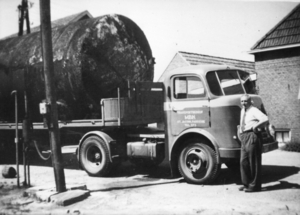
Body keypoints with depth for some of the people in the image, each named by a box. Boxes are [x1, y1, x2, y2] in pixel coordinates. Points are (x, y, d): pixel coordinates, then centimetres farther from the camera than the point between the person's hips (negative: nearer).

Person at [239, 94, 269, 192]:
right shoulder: (242, 111, 19)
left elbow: (265, 119, -23)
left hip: (252, 136, -9)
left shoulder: (254, 111, -8)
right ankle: (246, 183, 22)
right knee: (243, 161, 11)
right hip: (244, 137, 9)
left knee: (254, 162, -2)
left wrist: (256, 126, -17)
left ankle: (254, 185, 5)